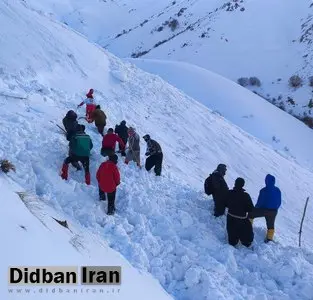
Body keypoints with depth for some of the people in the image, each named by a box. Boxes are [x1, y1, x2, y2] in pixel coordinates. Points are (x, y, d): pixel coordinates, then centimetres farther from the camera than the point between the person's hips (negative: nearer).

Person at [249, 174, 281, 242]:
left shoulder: (263, 190, -17)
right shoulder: (278, 190, 0)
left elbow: (260, 202, -13)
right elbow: (279, 203, 8)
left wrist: (255, 208, 6)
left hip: (263, 210, -5)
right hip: (273, 211, 5)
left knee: (250, 214, 16)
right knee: (271, 225, 21)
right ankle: (269, 239, 23)